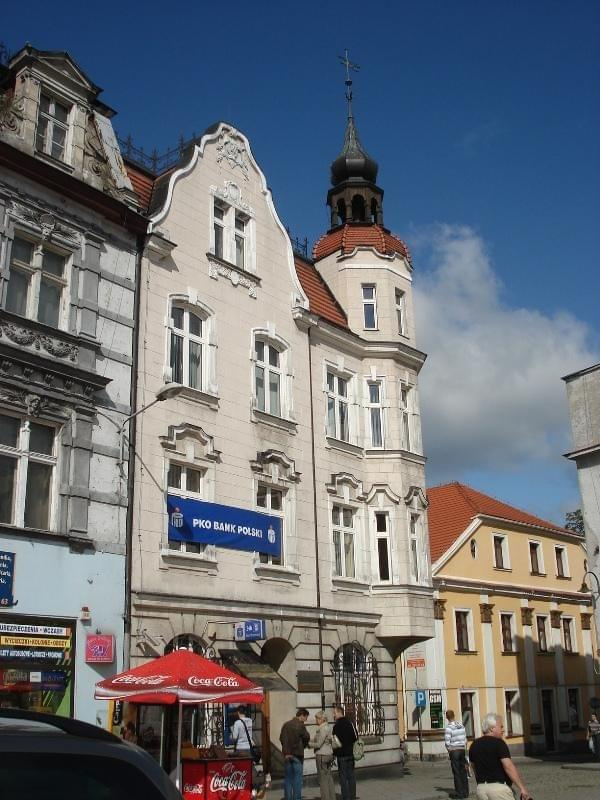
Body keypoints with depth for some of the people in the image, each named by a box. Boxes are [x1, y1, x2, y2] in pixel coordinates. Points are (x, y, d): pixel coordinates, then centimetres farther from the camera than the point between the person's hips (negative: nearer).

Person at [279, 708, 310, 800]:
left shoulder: (285, 725, 9)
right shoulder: (300, 725, -10)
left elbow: (281, 738, 8)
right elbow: (306, 737, -11)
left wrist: (286, 749, 8)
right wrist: (304, 745, 9)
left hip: (287, 754, 5)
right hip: (297, 754, -5)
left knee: (287, 778, 11)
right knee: (297, 778, 2)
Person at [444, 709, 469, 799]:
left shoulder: (449, 727, -13)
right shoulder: (461, 725, 5)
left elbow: (447, 742, -14)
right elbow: (465, 739, 9)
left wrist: (449, 751, -1)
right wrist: (464, 749, 16)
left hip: (454, 751, -5)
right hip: (462, 750, 5)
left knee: (456, 772, 1)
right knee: (463, 771, 11)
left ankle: (459, 792, 5)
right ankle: (465, 792, 16)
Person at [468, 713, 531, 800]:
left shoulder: (474, 745, 11)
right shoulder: (498, 743, -10)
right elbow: (509, 767, -18)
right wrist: (522, 788, -19)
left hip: (481, 789, 6)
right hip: (499, 787, -6)